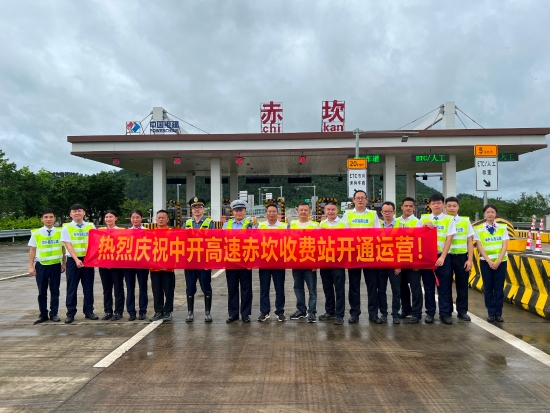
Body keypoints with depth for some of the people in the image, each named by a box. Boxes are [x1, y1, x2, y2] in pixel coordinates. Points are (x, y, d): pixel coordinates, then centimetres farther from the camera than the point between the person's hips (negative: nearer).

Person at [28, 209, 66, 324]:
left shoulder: (59, 232, 0)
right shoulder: (36, 233, -1)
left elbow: (63, 249, 5)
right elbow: (32, 250, 2)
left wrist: (64, 264, 5)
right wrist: (31, 266, -1)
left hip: (55, 265, 0)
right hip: (41, 265, 0)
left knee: (55, 291, 7)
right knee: (42, 292, 9)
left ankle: (54, 314, 17)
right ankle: (43, 314, 20)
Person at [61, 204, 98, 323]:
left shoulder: (91, 226, 6)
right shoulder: (66, 227, 0)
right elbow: (68, 245, -8)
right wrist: (76, 259, -19)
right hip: (73, 260, -2)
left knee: (88, 287, 7)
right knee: (72, 287, 4)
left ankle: (89, 311, 17)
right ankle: (70, 313, 12)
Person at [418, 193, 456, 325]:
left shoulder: (449, 219, 1)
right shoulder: (423, 219, 7)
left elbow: (449, 239, -5)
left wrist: (442, 257, -13)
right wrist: (425, 227, -13)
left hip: (442, 256, -1)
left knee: (444, 287, 3)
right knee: (428, 287, 7)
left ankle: (445, 313, 12)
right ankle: (430, 313, 16)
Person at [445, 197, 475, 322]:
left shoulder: (465, 221, 6)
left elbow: (470, 242, 6)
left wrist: (470, 259, 0)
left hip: (461, 257, 1)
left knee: (462, 285, 7)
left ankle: (462, 311, 19)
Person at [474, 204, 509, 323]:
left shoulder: (503, 228, 3)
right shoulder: (479, 229, -1)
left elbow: (504, 246, -2)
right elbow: (480, 247, -4)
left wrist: (498, 261, -13)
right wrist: (489, 261, -13)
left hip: (501, 261, 1)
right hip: (486, 262, -1)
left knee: (499, 288, 2)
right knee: (488, 288, 3)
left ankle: (498, 313, 12)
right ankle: (491, 313, 12)